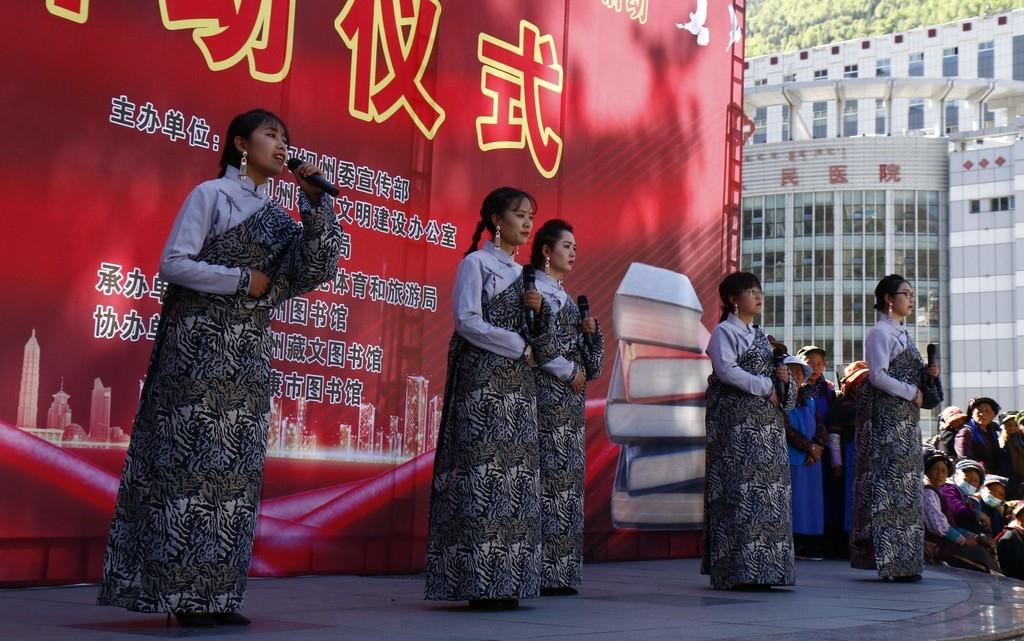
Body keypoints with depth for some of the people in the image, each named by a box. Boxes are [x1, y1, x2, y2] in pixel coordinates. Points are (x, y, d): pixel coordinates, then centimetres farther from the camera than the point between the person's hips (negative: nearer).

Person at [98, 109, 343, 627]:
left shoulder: (275, 214, 17)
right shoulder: (210, 194, 0)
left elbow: (316, 267, 3)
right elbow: (173, 263, -8)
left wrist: (316, 202, -4)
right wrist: (243, 280, -9)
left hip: (247, 355, 7)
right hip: (200, 345, -7)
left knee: (236, 468, 2)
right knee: (191, 463, -8)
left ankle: (217, 595, 5)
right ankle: (183, 595, -5)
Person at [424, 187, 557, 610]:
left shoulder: (522, 273, 20)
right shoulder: (475, 263, 1)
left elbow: (540, 344, 20)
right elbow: (467, 321, -10)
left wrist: (539, 311, 0)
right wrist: (518, 346, -6)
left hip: (517, 384, 7)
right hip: (481, 380, -7)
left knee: (515, 471, 1)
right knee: (483, 469, -11)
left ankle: (505, 582, 3)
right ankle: (479, 583, -10)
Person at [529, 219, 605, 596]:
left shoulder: (563, 297, 21)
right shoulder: (535, 290, -3)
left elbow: (590, 362, 22)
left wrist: (590, 331, 4)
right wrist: (569, 372, -9)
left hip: (570, 400, 9)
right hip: (546, 394, -9)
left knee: (568, 477, 5)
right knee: (548, 476, -12)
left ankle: (561, 571, 7)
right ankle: (542, 572, -11)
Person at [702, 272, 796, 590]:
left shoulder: (761, 336, 22)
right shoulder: (724, 331, -2)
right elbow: (726, 370, -16)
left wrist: (783, 378, 1)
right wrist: (765, 386, -12)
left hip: (767, 423, 8)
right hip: (736, 422, -8)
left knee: (769, 489, 3)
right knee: (739, 491, -11)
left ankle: (762, 569, 6)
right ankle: (738, 571, -10)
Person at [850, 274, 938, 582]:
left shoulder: (901, 334, 20)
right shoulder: (880, 332, -7)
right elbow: (878, 376, -17)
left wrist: (926, 373, 6)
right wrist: (912, 392, -11)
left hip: (905, 418, 9)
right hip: (885, 416, -9)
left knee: (906, 482, 7)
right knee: (889, 481, -10)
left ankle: (903, 560, 10)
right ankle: (890, 558, -9)